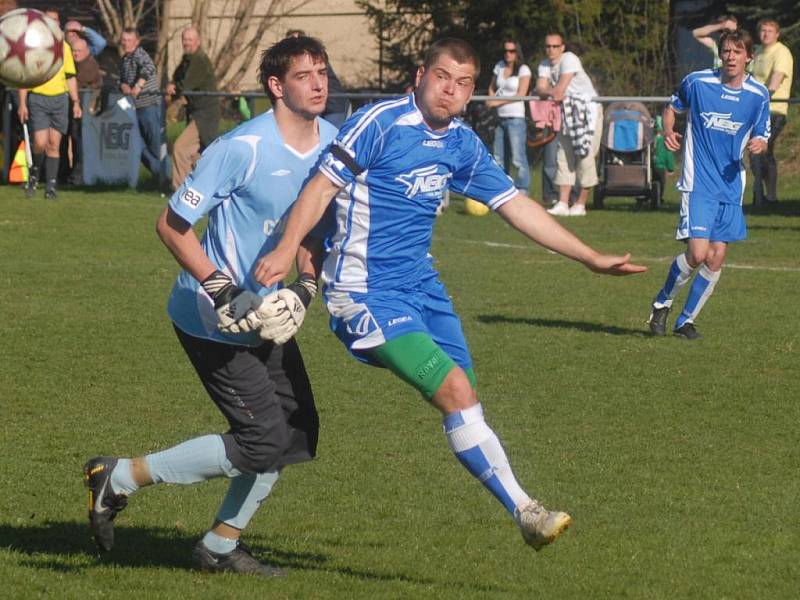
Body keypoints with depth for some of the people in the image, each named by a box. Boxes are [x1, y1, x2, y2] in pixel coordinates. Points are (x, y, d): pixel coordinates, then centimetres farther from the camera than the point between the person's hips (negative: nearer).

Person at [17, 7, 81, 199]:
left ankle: (51, 186, 3)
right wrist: (22, 104, -5)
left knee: (54, 144, -1)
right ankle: (35, 173, 15)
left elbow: (71, 77, 15)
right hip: (38, 99, -3)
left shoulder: (64, 47, 11)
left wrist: (76, 102, 7)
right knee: (40, 142, -13)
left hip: (60, 99, 3)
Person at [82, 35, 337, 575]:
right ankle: (118, 479, 1)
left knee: (298, 433, 7)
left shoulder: (330, 141, 0)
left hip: (266, 315, 8)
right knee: (264, 442, -11)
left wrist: (305, 284, -2)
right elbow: (173, 224, -17)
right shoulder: (243, 148, -23)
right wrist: (222, 291, -23)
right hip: (213, 321, -8)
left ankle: (221, 545, 22)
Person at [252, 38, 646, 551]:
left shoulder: (462, 144, 8)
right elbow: (323, 185, -14)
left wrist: (592, 258, 14)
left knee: (462, 400, 4)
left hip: (421, 284, 7)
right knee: (455, 391, -16)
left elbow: (517, 206, 15)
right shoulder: (380, 123, -13)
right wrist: (287, 249, -29)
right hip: (367, 291, -7)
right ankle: (525, 511, -12)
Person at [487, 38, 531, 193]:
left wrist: (499, 102, -14)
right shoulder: (499, 66, 12)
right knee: (497, 158, 9)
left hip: (516, 118, -6)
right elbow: (492, 87, 20)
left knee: (518, 158, -11)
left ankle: (522, 191, -10)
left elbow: (521, 94, -11)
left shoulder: (523, 70, -4)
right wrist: (492, 100, -2)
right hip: (500, 118, 6)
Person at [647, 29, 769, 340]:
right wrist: (668, 131, -9)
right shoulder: (697, 82, -6)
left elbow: (761, 138, 9)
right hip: (698, 183, -3)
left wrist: (758, 145, -15)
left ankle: (686, 320, 17)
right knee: (697, 253, -15)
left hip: (731, 184, 4)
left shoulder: (758, 94, 1)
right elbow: (672, 108, 12)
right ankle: (662, 302, 11)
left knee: (716, 257, 1)